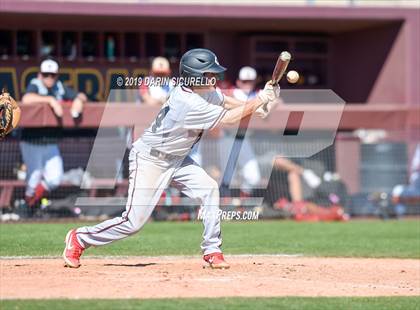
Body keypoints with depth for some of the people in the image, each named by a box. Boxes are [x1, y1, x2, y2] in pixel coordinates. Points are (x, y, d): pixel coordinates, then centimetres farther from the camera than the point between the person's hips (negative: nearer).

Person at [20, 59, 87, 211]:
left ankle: (35, 198, 23)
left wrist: (78, 100, -14)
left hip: (51, 143, 4)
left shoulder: (60, 88, 6)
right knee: (35, 177, -5)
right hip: (32, 142, -4)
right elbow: (26, 99, -31)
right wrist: (50, 99, -33)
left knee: (54, 178, -5)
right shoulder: (35, 86, -9)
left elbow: (81, 97, 9)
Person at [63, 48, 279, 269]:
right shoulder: (189, 104, -32)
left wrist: (253, 105, -4)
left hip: (176, 159, 9)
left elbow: (222, 100, 12)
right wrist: (261, 99, -20)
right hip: (149, 159, -9)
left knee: (209, 189, -9)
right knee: (133, 222, -8)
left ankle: (212, 251, 0)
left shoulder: (204, 91, -7)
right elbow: (228, 118, -26)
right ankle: (79, 238, 11)